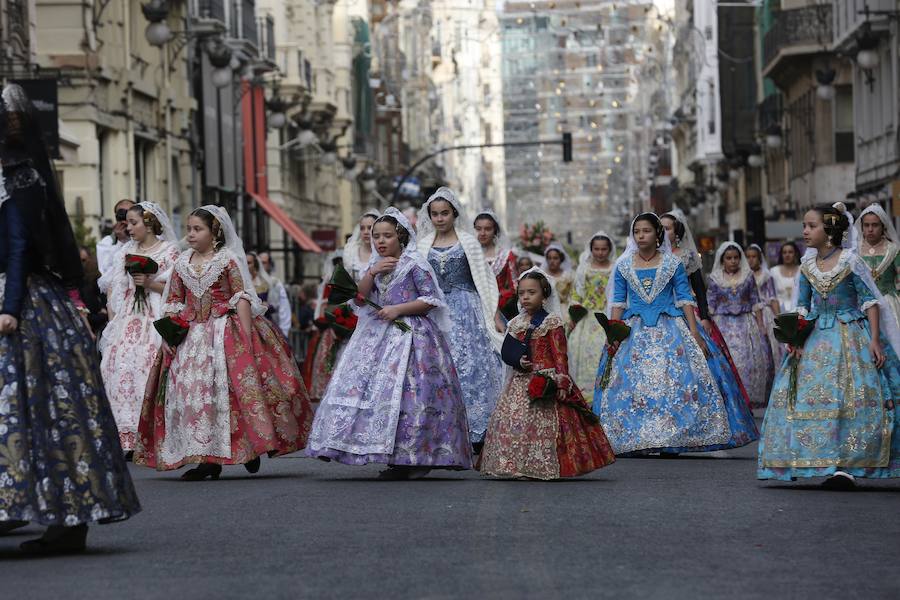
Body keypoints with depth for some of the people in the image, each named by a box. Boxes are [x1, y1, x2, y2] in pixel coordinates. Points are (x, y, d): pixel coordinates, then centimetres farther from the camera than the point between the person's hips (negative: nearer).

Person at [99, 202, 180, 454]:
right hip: (128, 319, 5)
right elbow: (115, 289, 18)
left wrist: (150, 284, -13)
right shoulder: (126, 251, 18)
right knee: (120, 371, -8)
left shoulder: (169, 251, 3)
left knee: (150, 371, -13)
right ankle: (126, 438, -7)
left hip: (156, 320, -5)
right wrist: (112, 319, 7)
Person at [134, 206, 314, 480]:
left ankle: (251, 448, 3)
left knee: (229, 386, -10)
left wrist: (246, 335, -14)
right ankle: (206, 459, 0)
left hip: (226, 331, -4)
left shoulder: (228, 259, -1)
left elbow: (243, 298, -6)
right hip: (191, 334, 4)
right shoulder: (182, 264, 12)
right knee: (189, 389, -4)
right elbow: (173, 303, 15)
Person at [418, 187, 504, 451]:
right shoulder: (424, 244, 11)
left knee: (469, 366, -10)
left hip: (466, 311, -3)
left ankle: (475, 433, -7)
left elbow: (484, 280, 2)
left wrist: (494, 316, -3)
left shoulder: (468, 242, 3)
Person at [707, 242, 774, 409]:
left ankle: (748, 401, 2)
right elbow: (710, 306, 5)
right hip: (723, 325, -1)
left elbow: (756, 302, 7)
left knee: (748, 360, -5)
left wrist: (761, 325, 1)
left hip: (746, 323, 1)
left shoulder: (748, 276, 6)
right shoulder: (715, 279, 3)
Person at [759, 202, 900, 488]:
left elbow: (870, 301, -7)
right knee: (802, 395, -1)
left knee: (852, 397, -13)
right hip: (816, 339, 5)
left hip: (850, 336, -5)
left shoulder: (851, 261, -8)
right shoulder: (807, 266, 7)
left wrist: (875, 341, -14)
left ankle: (847, 466, -16)